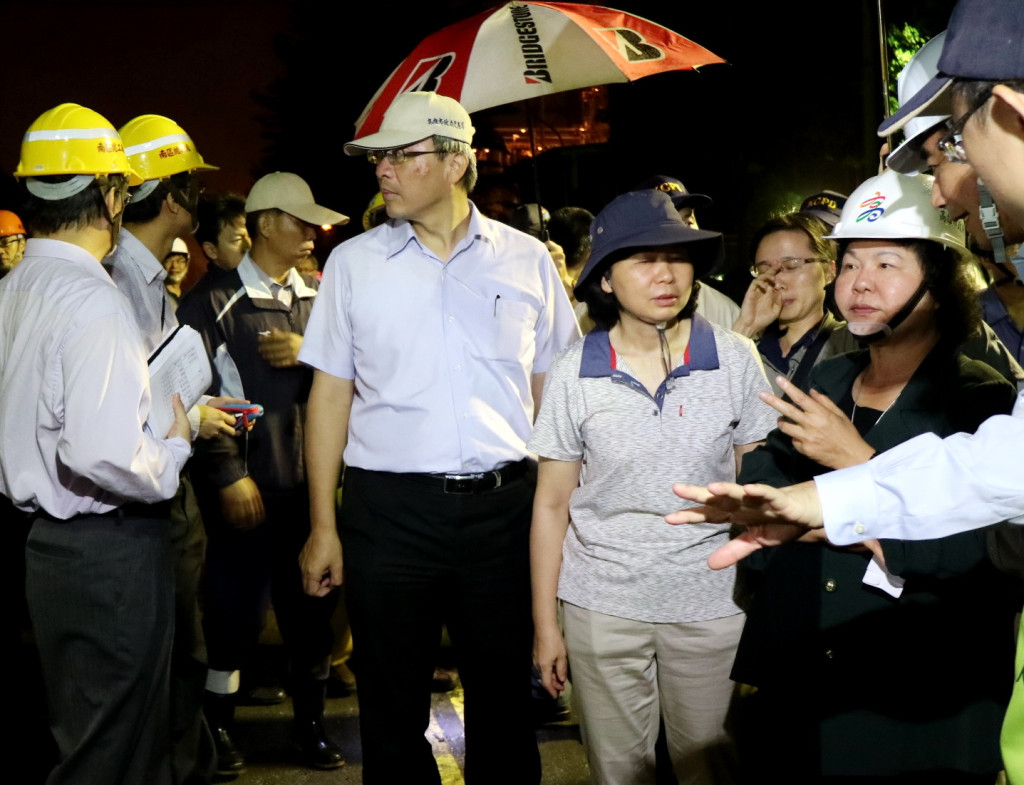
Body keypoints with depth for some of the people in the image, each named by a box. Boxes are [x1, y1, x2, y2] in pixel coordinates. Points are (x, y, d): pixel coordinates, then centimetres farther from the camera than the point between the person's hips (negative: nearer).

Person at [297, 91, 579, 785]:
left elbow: (552, 388, 9)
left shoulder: (525, 259, 4)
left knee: (505, 701, 10)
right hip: (389, 510, 0)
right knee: (392, 710, 9)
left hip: (503, 505, 0)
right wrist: (324, 525, 1)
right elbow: (331, 394, 5)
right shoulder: (354, 262, 4)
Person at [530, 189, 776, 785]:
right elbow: (552, 504, 2)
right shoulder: (574, 373, -3)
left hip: (712, 603, 0)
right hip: (602, 607, 0)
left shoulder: (734, 360, -3)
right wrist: (545, 624, 2)